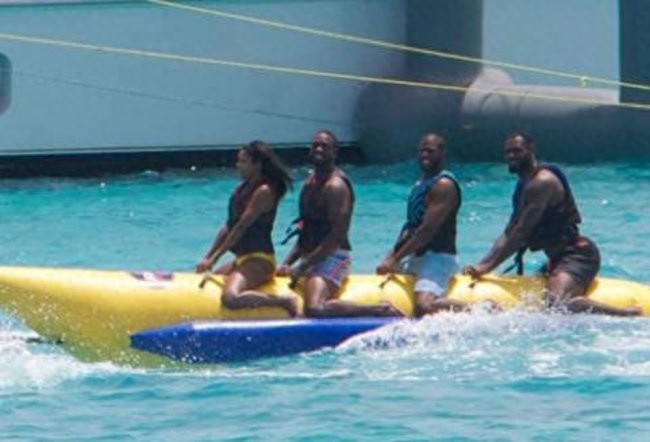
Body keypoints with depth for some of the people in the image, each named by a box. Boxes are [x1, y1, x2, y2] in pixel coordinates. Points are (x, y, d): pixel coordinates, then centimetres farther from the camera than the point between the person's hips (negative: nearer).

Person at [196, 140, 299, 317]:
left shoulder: (264, 191, -14)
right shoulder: (242, 189, 15)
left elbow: (242, 228, -17)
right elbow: (228, 228, 16)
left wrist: (214, 258, -16)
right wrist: (208, 257, 8)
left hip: (258, 260, -10)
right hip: (242, 259, 10)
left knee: (230, 298, -34)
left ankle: (284, 302, -19)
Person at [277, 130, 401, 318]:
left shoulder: (335, 186, -12)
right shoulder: (311, 181, 17)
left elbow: (338, 234, -20)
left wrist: (303, 266, -18)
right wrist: (288, 263, 10)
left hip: (332, 258, -10)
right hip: (313, 258, 10)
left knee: (316, 309, -31)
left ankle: (381, 310, -21)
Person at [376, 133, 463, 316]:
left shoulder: (444, 185, -12)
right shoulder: (421, 184, 19)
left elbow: (428, 230, -20)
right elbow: (410, 226, 19)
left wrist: (395, 259, -19)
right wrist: (391, 257, 6)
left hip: (438, 258, -11)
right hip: (417, 258, 11)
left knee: (424, 306, -32)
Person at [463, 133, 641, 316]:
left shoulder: (542, 182, -13)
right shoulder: (524, 186, 19)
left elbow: (522, 233, -17)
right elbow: (508, 236, 18)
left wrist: (487, 266, -15)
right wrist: (482, 266, 5)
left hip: (576, 254, -11)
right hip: (559, 258, 11)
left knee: (558, 303, -34)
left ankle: (629, 315, -33)